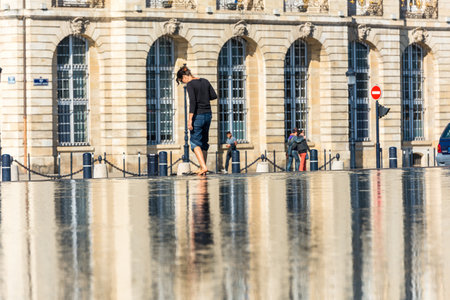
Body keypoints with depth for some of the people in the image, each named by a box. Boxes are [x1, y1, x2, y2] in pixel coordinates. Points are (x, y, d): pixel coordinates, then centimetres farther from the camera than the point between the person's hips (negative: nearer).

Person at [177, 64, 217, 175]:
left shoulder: (190, 84, -11)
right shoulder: (205, 81, 8)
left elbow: (192, 102, -19)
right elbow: (214, 96, 11)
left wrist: (190, 119, -18)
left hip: (198, 115, -7)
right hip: (208, 114, 7)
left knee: (195, 142, -1)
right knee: (204, 142, 16)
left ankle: (204, 167, -16)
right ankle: (202, 167, 19)